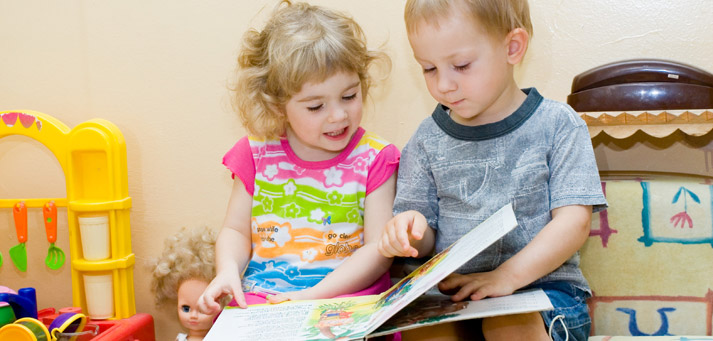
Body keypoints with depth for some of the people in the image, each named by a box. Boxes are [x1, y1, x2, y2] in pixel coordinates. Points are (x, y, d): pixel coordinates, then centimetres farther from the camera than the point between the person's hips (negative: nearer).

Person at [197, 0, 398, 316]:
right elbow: (236, 230, 13)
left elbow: (379, 249, -6)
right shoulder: (258, 154, 5)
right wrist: (228, 271, -10)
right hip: (259, 299, 1)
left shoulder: (374, 158, -2)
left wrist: (312, 296, -17)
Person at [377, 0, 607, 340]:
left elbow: (574, 220, -7)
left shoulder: (557, 124, 0)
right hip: (451, 291, 1)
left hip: (543, 285, -1)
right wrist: (411, 231, -16)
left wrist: (509, 275, -20)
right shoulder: (427, 140, 9)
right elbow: (426, 237, 10)